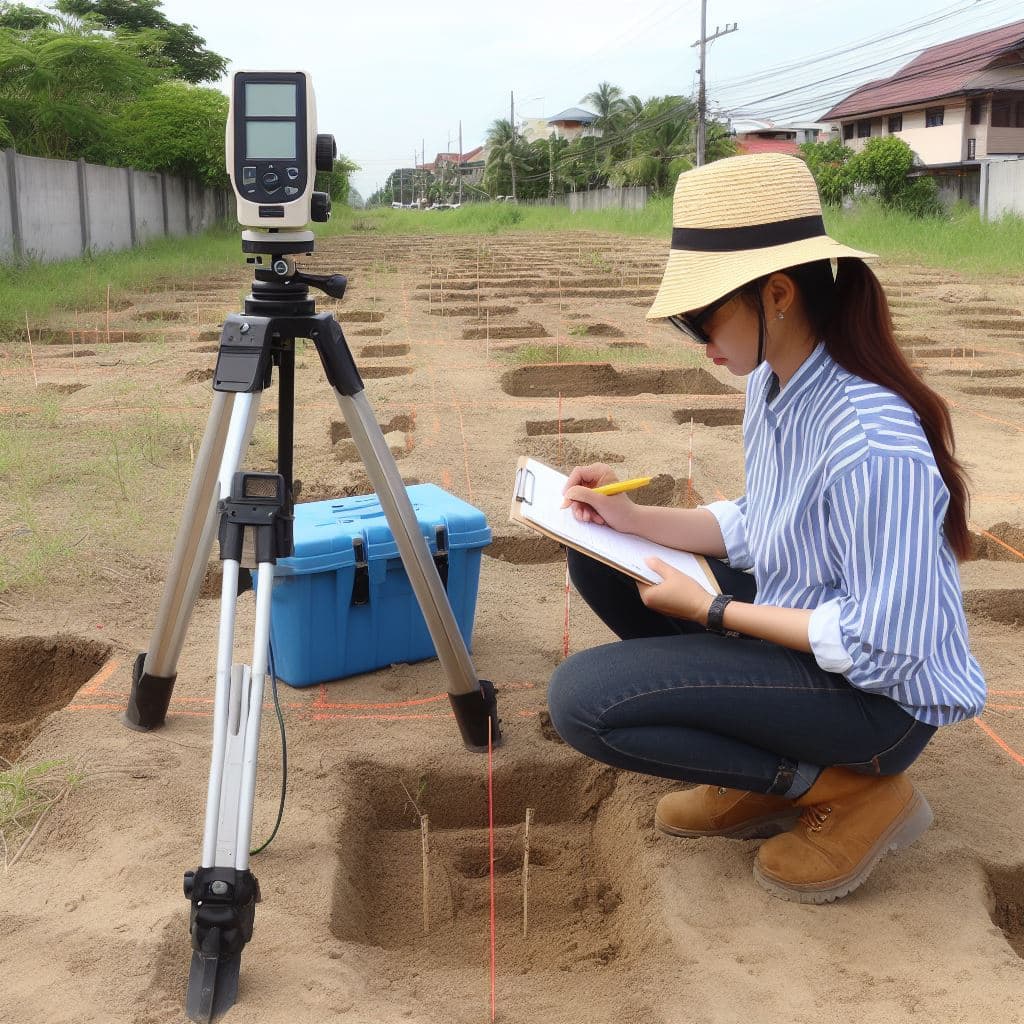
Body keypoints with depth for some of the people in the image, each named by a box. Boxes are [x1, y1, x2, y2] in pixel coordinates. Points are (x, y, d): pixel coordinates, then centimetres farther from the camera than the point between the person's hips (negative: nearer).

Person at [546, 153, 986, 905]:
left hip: (876, 692, -9)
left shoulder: (873, 442, -31)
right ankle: (766, 773, 10)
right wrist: (633, 519, -5)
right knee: (601, 560, 5)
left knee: (583, 698, -20)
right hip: (799, 623, 9)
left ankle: (845, 789, -3)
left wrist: (712, 611, -19)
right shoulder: (773, 383, -4)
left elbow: (883, 644, -26)